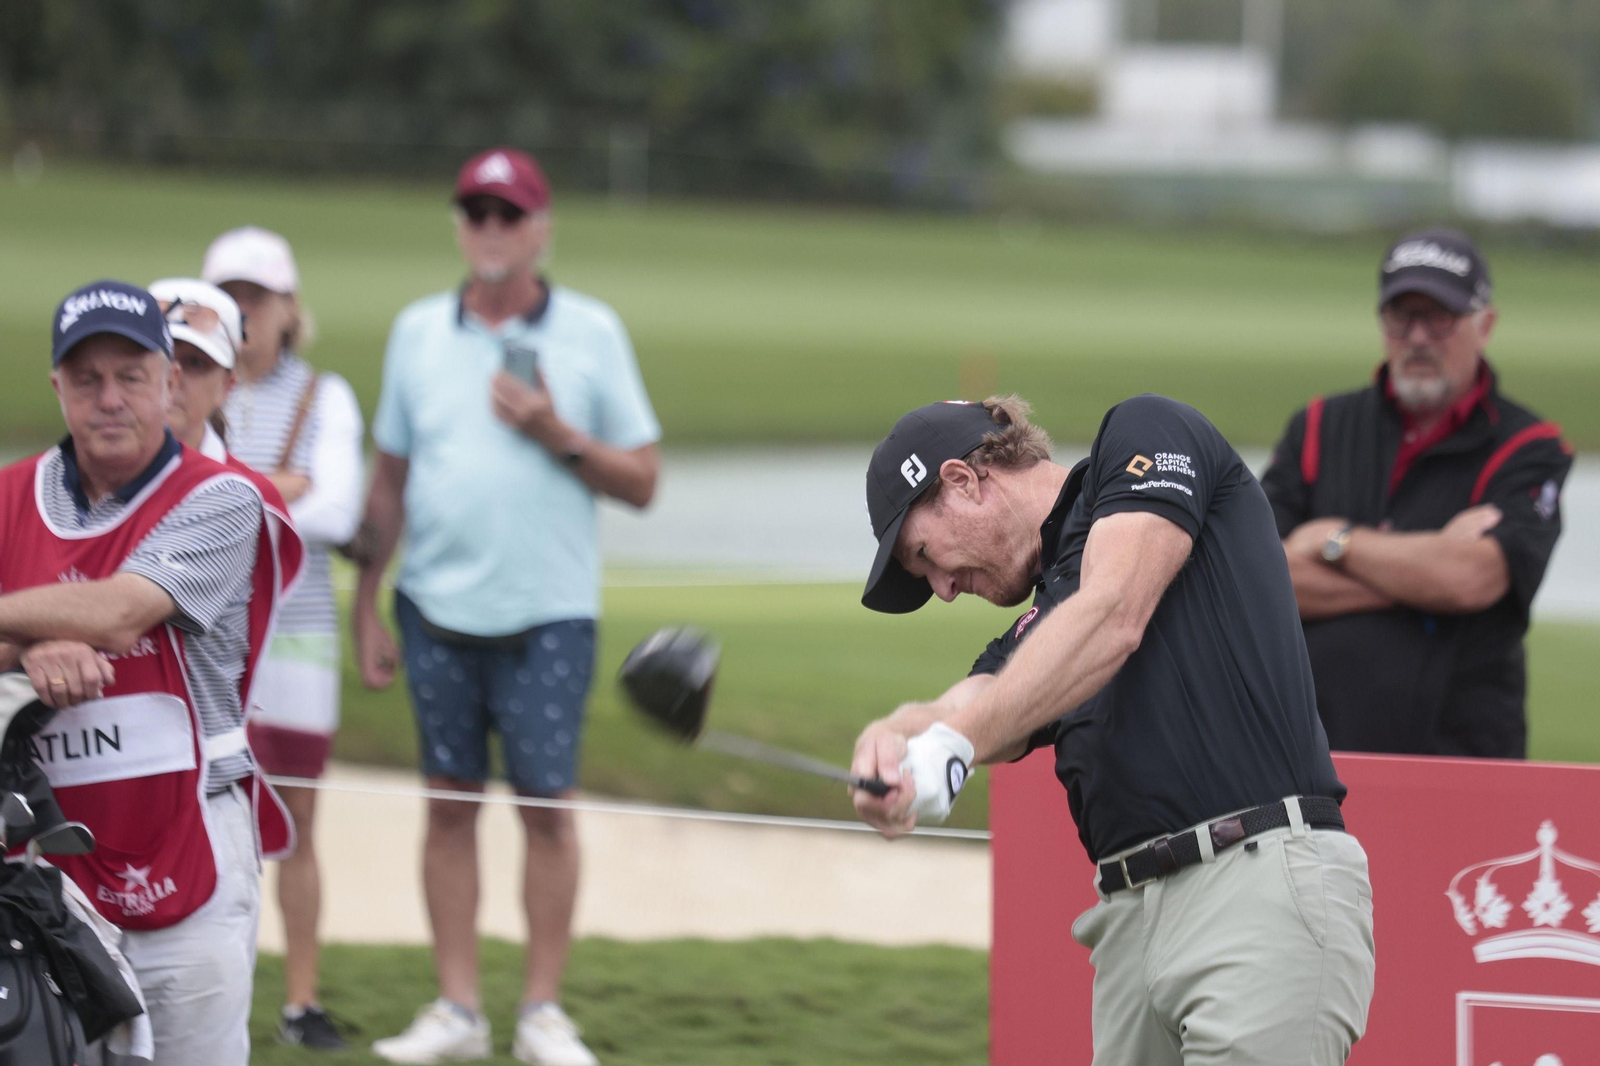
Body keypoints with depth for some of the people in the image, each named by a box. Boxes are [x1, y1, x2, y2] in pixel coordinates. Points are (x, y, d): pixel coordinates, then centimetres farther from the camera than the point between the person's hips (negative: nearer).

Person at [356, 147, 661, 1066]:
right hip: (439, 610, 2)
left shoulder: (591, 332, 3)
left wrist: (560, 438, -13)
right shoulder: (420, 332, 9)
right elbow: (390, 482, 13)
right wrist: (367, 608, 10)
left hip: (549, 612, -2)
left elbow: (642, 481, 2)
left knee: (547, 804, -3)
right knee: (451, 802, 4)